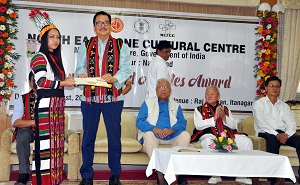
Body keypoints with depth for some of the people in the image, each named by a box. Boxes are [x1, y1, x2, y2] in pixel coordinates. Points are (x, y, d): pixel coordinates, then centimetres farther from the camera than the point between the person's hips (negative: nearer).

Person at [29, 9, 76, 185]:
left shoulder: (55, 58, 20)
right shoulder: (40, 57, -5)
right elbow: (41, 82, -16)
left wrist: (68, 81, 7)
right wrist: (63, 83, -12)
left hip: (58, 104, 9)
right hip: (46, 104, -9)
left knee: (56, 142, 9)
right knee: (45, 142, -8)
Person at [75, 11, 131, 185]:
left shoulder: (121, 46, 6)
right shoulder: (86, 46, 12)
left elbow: (126, 69, -5)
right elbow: (80, 67, 2)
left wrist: (114, 77, -24)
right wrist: (81, 74, -21)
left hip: (113, 98, -1)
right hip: (90, 97, 2)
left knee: (114, 137, 4)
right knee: (88, 137, 7)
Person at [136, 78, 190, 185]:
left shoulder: (175, 105, 20)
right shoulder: (148, 103, 15)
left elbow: (182, 123, 7)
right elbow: (139, 121, 2)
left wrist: (171, 129, -15)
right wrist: (154, 128, -17)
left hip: (171, 136, 2)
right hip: (154, 135, -2)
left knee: (185, 135, -25)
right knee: (148, 135, -34)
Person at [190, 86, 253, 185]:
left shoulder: (225, 109, 25)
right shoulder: (199, 109, 17)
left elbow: (234, 126, 12)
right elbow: (198, 125, -1)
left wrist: (224, 117, -6)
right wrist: (214, 118, -9)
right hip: (209, 135, -3)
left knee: (246, 141, -18)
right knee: (209, 141, -40)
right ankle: (215, 175, -29)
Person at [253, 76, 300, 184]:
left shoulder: (284, 106, 22)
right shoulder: (259, 104, 9)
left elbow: (291, 124, 8)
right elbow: (261, 124, -6)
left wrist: (286, 134, -15)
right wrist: (276, 134, -20)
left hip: (283, 134, 4)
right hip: (266, 133, -4)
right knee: (273, 140, -38)